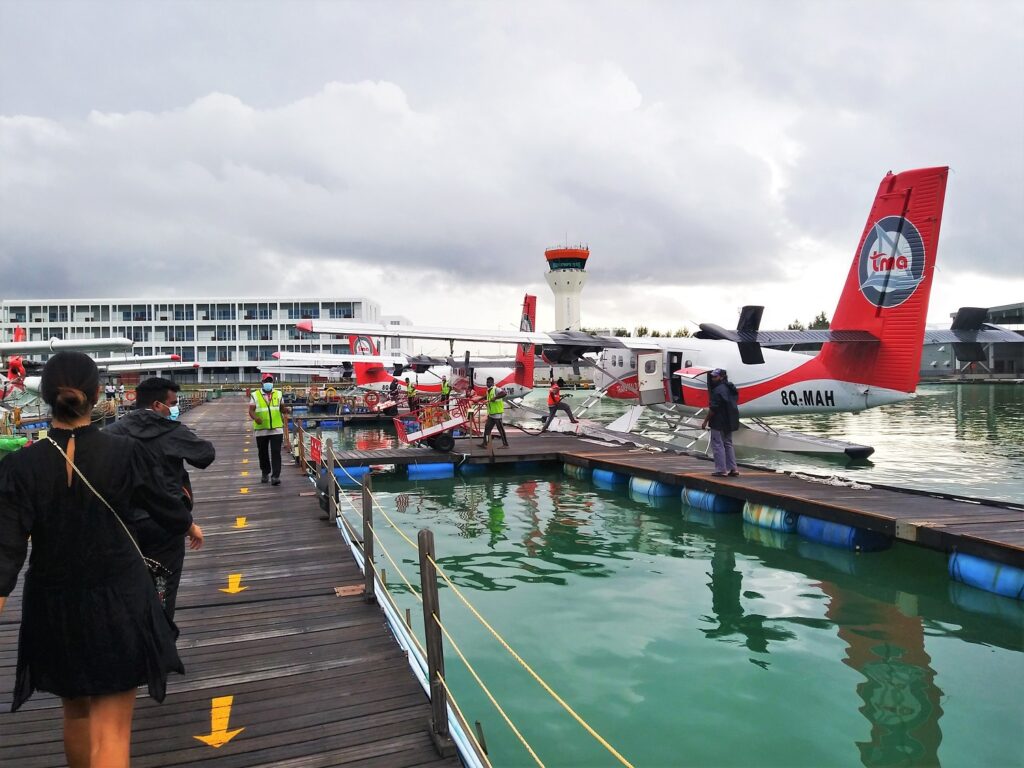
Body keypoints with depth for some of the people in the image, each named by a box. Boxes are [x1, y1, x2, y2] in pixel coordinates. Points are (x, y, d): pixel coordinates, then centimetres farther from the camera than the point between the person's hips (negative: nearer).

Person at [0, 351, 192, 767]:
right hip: (118, 602, -2)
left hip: (54, 607, 2)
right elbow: (165, 507, 3)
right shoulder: (125, 453, -13)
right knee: (111, 728, 4)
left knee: (75, 710, 26)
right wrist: (189, 526, 23)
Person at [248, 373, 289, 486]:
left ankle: (275, 476, -9)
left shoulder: (278, 394, 9)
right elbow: (251, 410, -4)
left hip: (277, 429, 0)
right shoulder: (255, 395, 2)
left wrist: (285, 409, -11)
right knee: (263, 453, 13)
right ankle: (265, 473, 31)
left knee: (276, 453, -8)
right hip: (261, 430, 0)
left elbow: (282, 408, 13)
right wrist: (255, 417, -24)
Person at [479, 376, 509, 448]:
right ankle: (485, 443, 15)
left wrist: (495, 398, -32)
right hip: (491, 414, 9)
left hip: (497, 413, -9)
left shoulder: (495, 389, -14)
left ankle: (505, 444, 4)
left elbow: (504, 393, -32)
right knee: (487, 428, 9)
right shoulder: (488, 391, 14)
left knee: (501, 429, -3)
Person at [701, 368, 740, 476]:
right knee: (728, 444, 17)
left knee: (718, 445, -2)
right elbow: (733, 405, 17)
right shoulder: (731, 388, 12)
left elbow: (713, 408, -20)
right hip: (730, 422, 10)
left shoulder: (718, 390, -19)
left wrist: (705, 421, -13)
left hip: (719, 423, -9)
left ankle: (721, 470, -2)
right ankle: (733, 468, 17)